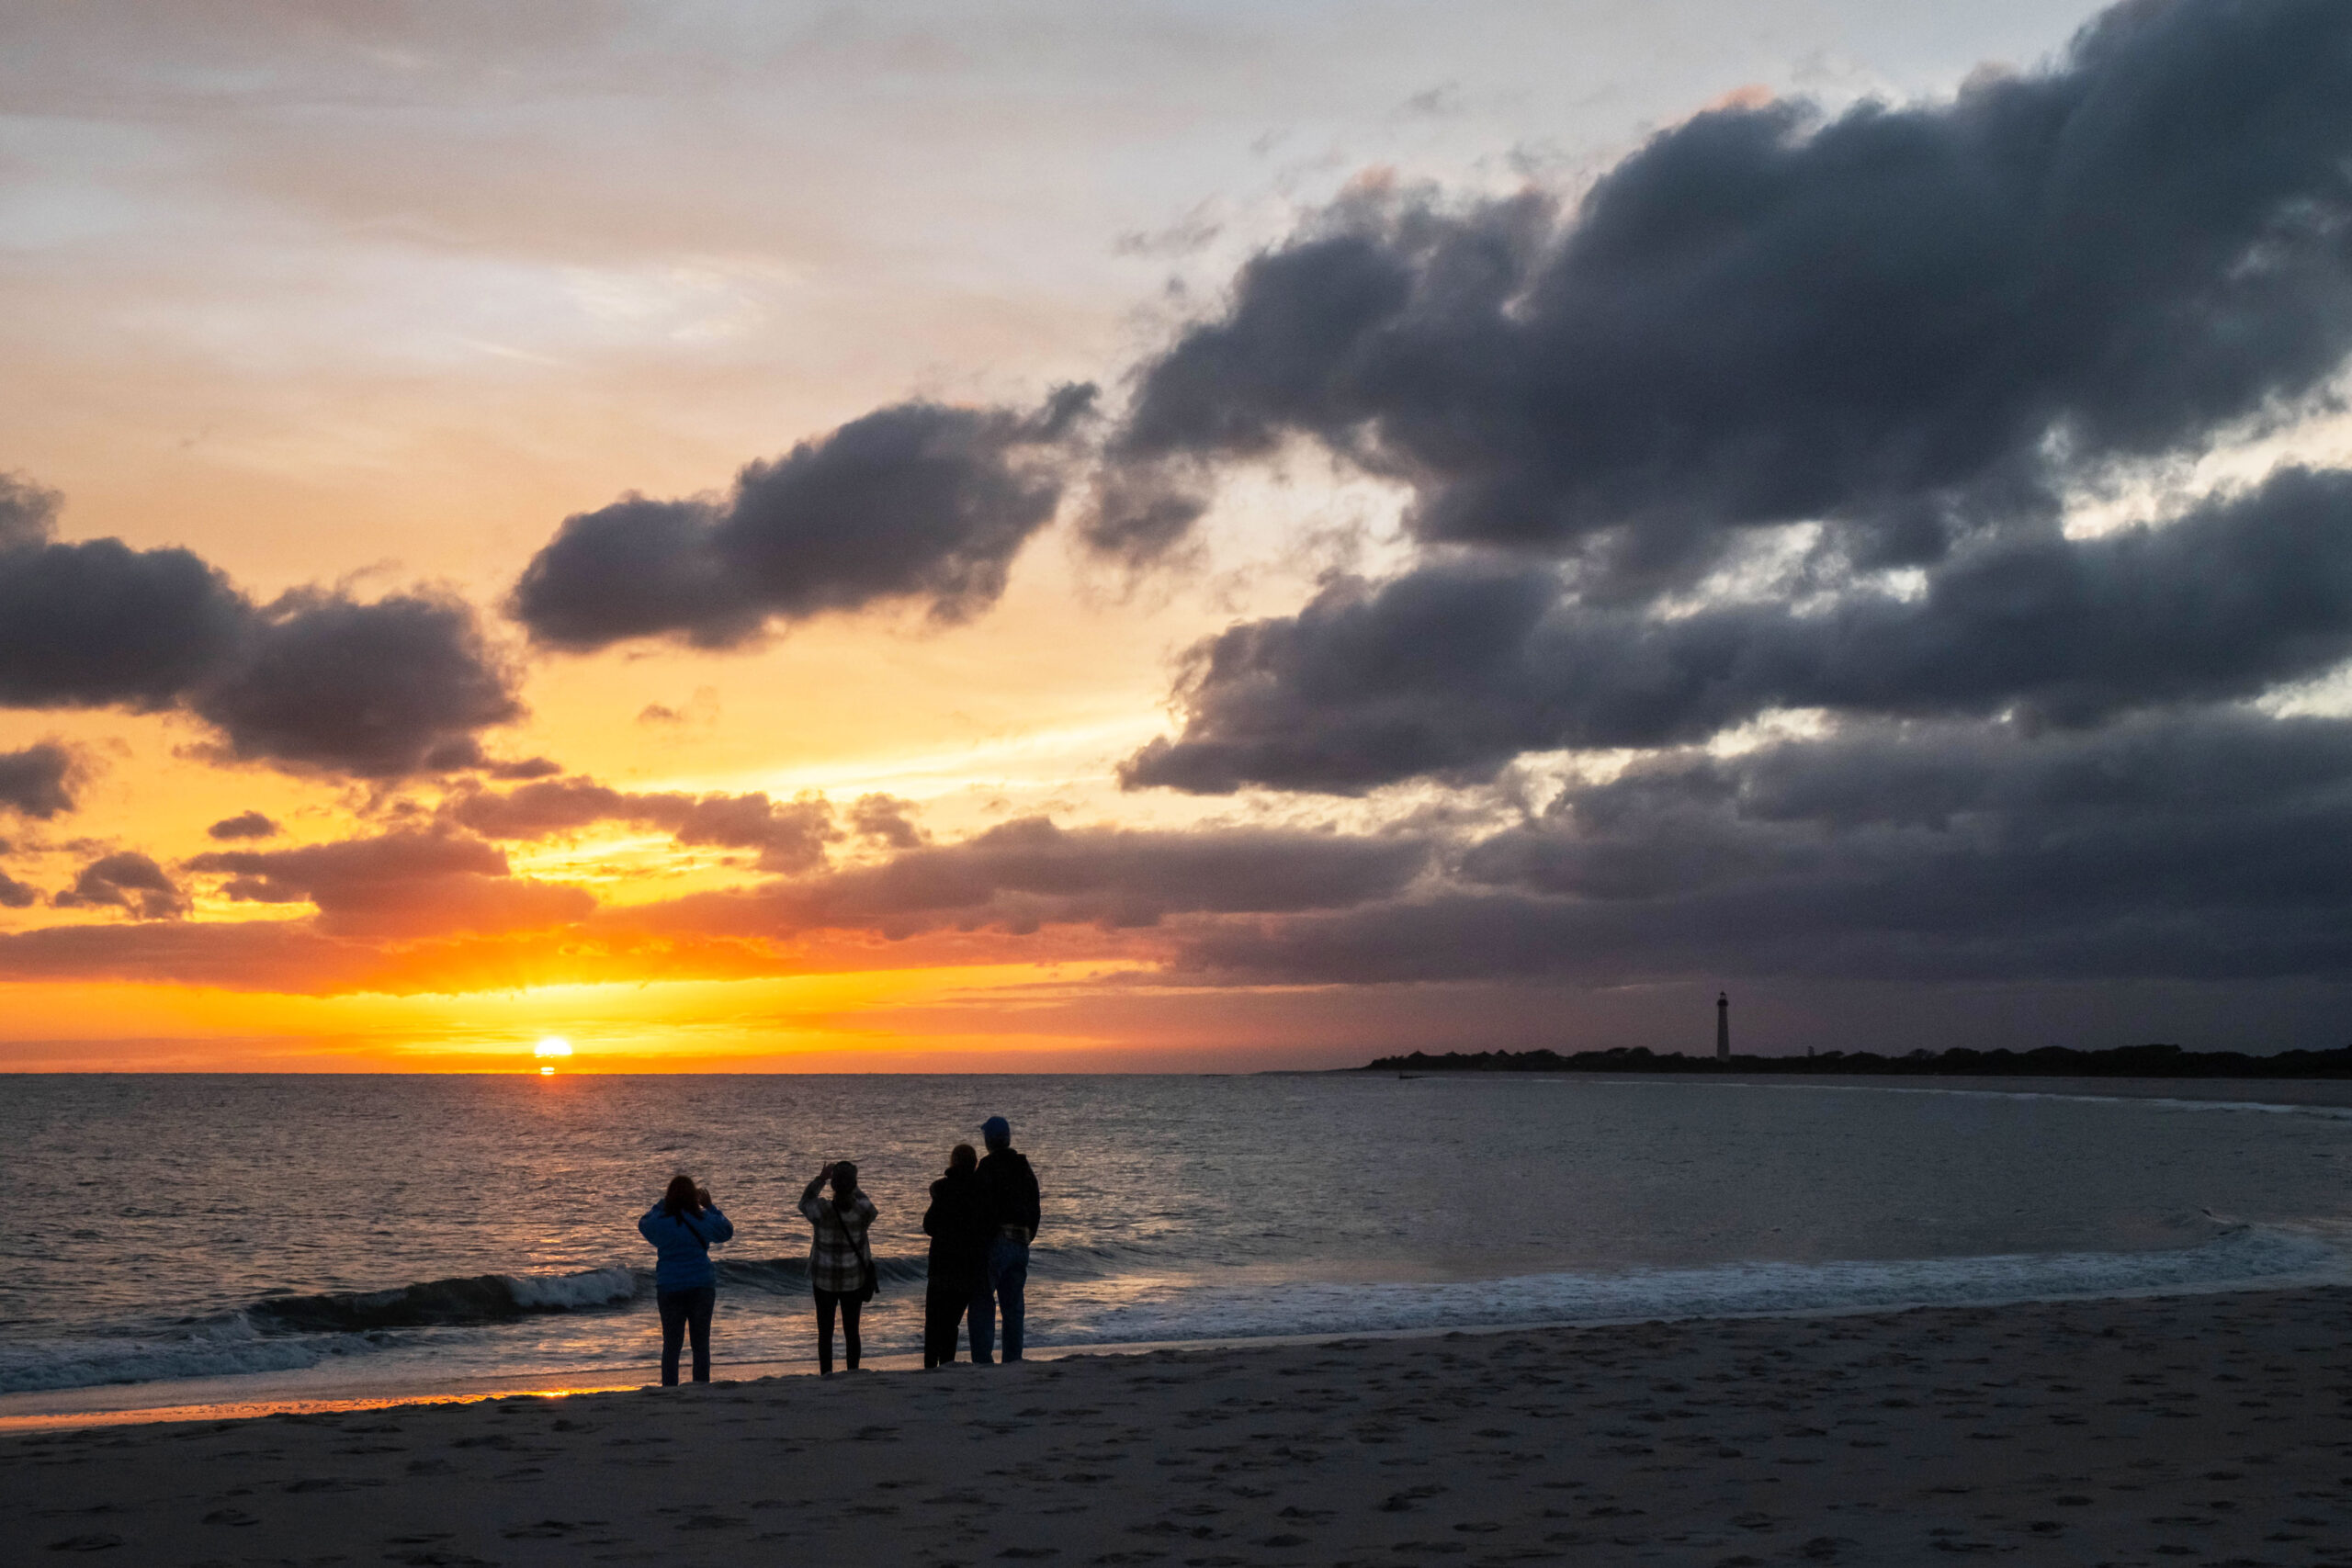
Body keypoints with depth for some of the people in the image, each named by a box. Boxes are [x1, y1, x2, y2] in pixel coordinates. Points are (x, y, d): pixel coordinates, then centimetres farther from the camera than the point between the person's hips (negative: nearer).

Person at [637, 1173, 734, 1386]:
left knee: (671, 1344, 6)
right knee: (701, 1343, 7)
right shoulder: (704, 1220, -5)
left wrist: (665, 1202, 18)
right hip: (701, 1287, 0)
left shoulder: (659, 1222, -7)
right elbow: (727, 1231, 15)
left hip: (669, 1289, 0)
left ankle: (669, 1390, 2)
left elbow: (643, 1224, 17)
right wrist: (710, 1206, 20)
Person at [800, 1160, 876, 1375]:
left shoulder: (822, 1210, -20)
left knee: (825, 1333, 8)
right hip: (854, 1279, 2)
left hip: (825, 1279, -1)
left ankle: (827, 1375, 7)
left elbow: (804, 1202, 4)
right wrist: (853, 1188, 16)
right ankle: (853, 1375, 14)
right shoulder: (863, 1209, -16)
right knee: (851, 1331, 13)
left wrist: (820, 1179, 9)